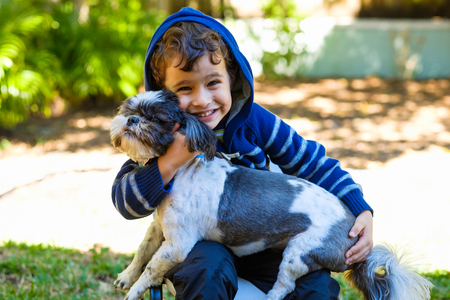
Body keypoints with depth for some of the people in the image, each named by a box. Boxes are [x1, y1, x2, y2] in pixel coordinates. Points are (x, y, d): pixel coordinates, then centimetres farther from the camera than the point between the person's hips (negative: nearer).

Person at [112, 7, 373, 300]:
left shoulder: (254, 120, -11)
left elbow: (315, 165, -3)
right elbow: (125, 202, -20)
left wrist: (361, 211, -12)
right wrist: (170, 163, -35)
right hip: (196, 243, -1)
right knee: (209, 270, -35)